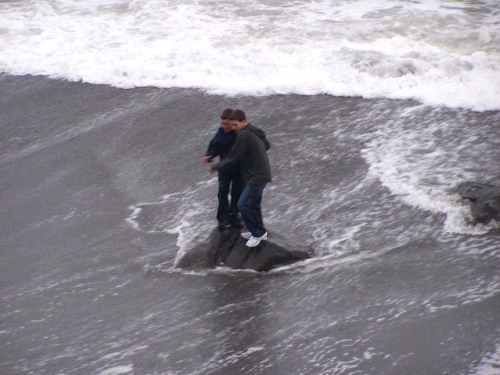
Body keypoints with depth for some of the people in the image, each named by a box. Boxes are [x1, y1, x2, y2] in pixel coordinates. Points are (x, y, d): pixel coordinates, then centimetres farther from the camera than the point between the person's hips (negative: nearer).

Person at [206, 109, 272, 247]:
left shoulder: (244, 135, -21)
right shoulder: (256, 132, 9)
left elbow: (232, 158, -18)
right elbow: (267, 145, 27)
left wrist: (214, 167, -7)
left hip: (256, 177, -10)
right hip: (262, 175, 10)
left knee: (243, 205, -9)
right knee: (253, 204, 19)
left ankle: (257, 233, 1)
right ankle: (259, 232, 29)